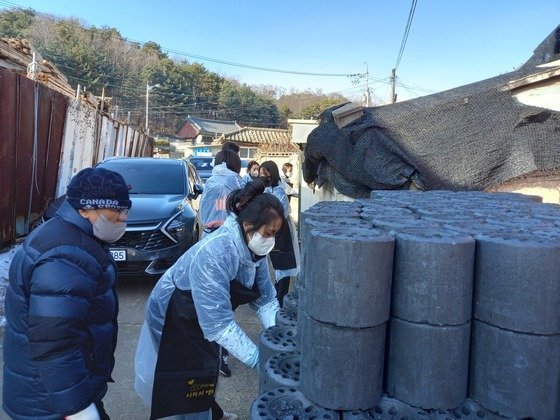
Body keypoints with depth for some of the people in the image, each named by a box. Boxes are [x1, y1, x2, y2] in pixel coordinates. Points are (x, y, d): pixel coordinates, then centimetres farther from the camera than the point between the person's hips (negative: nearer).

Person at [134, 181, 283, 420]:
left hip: (202, 320, 7)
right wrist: (258, 360, -35)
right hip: (172, 321, -7)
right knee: (187, 396, 5)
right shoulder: (214, 254, -37)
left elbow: (265, 299, -9)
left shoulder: (254, 249, -14)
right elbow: (219, 324, -37)